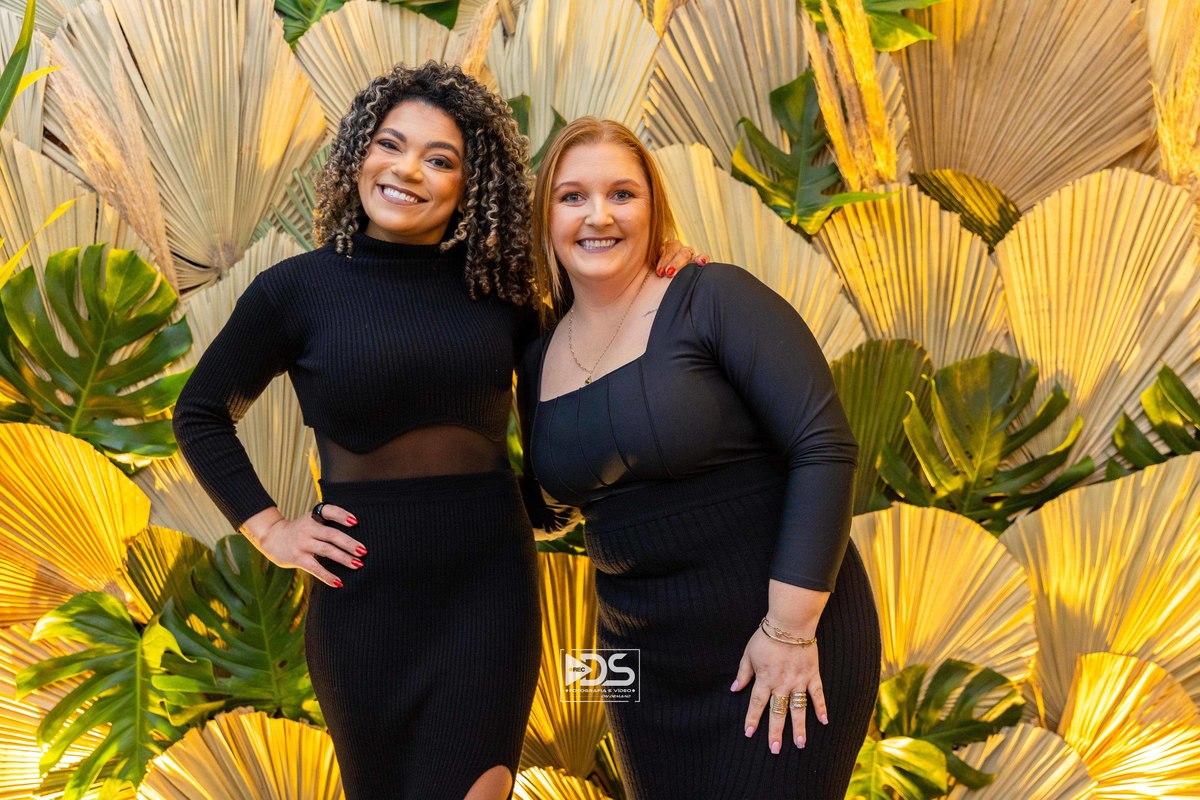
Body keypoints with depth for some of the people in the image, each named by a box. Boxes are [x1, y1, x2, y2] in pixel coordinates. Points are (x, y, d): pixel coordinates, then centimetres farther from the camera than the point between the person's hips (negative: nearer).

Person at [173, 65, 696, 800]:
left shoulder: (494, 288, 2)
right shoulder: (299, 288, -3)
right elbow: (202, 413, 7)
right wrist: (269, 528, 0)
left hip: (491, 582, 1)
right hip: (366, 594, 0)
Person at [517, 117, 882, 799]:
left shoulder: (716, 301, -14)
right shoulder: (541, 363, 4)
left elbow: (824, 448, -20)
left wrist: (791, 628, -20)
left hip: (786, 643, -5)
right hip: (645, 660, 6)